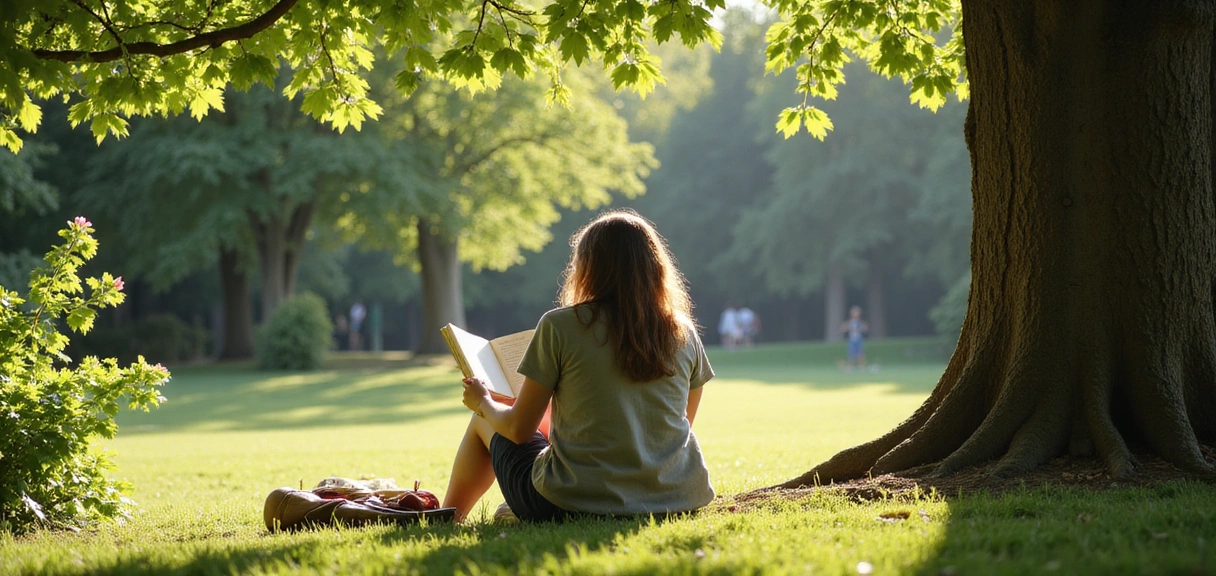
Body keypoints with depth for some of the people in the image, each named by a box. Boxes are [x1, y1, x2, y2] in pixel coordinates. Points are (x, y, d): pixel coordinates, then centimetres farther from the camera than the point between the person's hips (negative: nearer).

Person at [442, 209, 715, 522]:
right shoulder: (683, 332, 0)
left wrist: (483, 403, 19)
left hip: (574, 504, -4)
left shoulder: (560, 326, -10)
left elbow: (519, 429, -3)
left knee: (483, 421, 24)